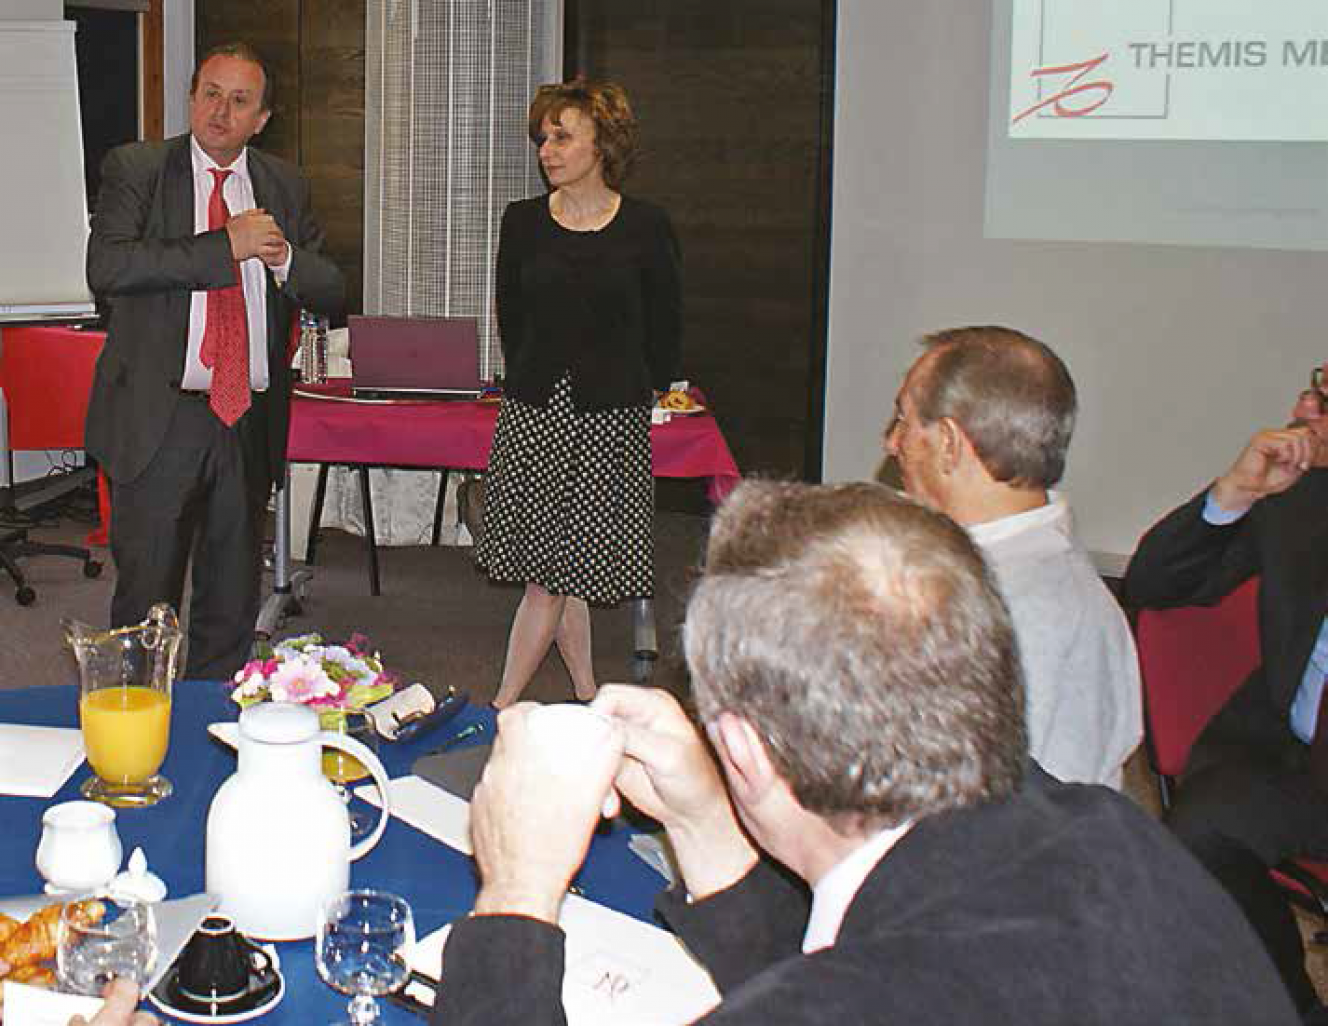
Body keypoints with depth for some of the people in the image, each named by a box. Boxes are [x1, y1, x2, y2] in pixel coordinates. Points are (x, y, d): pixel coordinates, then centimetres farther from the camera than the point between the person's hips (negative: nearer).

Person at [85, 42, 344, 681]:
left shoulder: (284, 186, 11)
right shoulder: (135, 168, -1)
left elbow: (331, 294, 11)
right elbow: (105, 268, -17)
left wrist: (283, 258, -11)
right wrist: (226, 245, -19)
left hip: (249, 422, 4)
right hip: (158, 421, -4)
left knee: (232, 606, 14)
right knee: (145, 602, 2)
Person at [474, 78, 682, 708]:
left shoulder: (645, 228, -3)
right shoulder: (523, 223, 5)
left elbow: (665, 325, 8)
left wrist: (643, 390, 10)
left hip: (611, 418, -3)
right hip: (534, 411, 3)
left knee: (552, 571, -2)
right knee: (555, 569, 3)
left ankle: (503, 706, 6)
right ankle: (588, 699, 19)